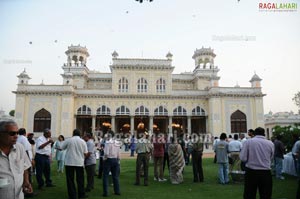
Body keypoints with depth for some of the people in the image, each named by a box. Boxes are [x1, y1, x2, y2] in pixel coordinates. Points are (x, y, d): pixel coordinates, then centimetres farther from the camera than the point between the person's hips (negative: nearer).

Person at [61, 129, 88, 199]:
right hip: (79, 163, 1)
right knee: (80, 179, 12)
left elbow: (62, 148, 6)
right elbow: (85, 153, -1)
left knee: (70, 180, 7)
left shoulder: (68, 140, -4)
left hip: (69, 162, -1)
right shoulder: (83, 141, -1)